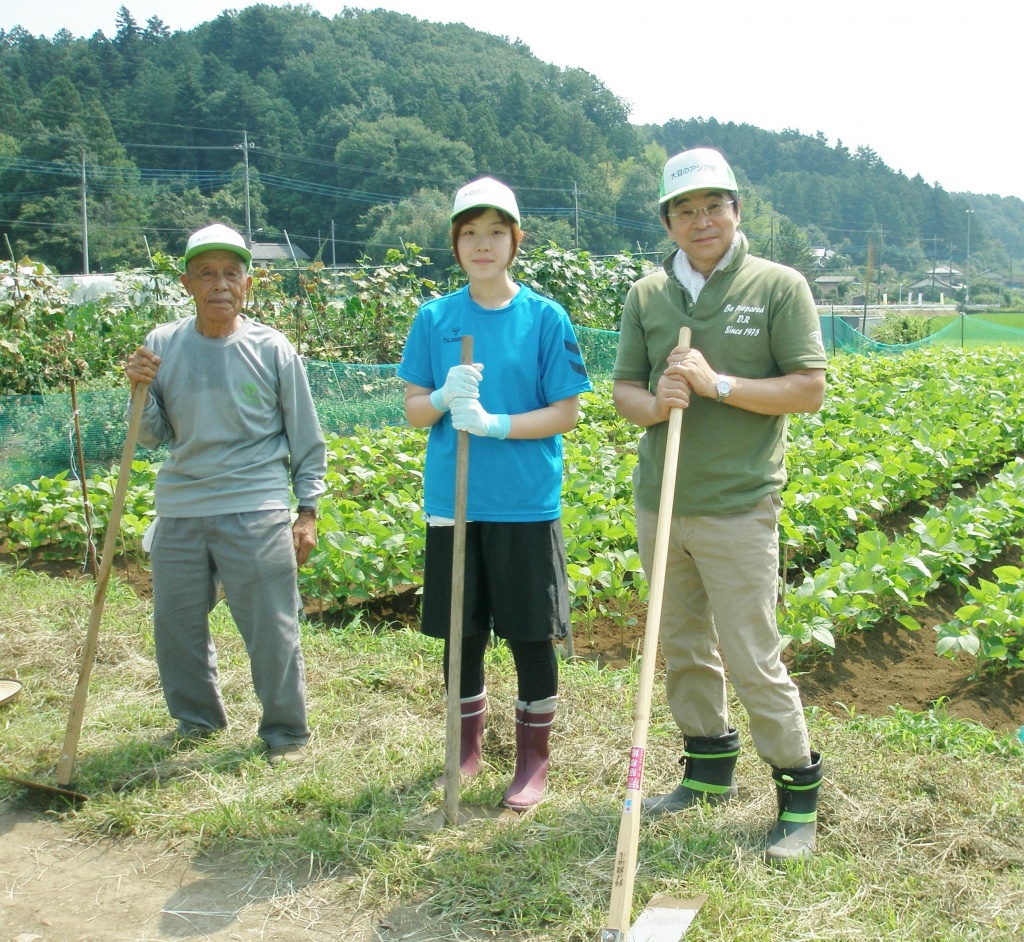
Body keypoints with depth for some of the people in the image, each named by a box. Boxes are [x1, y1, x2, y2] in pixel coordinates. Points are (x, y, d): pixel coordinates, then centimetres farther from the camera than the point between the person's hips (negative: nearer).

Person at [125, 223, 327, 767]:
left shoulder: (272, 349, -3)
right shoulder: (162, 345, 4)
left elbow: (305, 438, 3)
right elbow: (153, 437, 7)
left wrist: (308, 510, 1)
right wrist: (141, 390, -10)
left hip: (256, 511, -3)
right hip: (179, 510, 4)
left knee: (271, 630, 1)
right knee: (175, 628, 14)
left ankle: (286, 733, 20)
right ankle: (197, 719, 36)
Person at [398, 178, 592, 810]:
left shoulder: (545, 317, -3)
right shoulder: (435, 318, 5)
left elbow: (567, 412, -5)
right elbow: (413, 410, 6)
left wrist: (494, 423, -19)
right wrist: (444, 399, -16)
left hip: (526, 504, -2)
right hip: (452, 501, 3)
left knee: (531, 634, 6)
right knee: (461, 633, 13)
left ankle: (534, 756, 24)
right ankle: (468, 745, 33)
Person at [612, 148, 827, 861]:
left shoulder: (779, 287, -3)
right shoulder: (646, 295, 8)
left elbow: (810, 389, -7)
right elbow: (624, 389, 9)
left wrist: (718, 383, -17)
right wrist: (656, 403, -14)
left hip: (738, 507, -5)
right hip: (659, 503, 5)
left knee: (754, 660, -2)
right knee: (683, 648, 15)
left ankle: (800, 793, 16)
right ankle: (710, 768, 33)